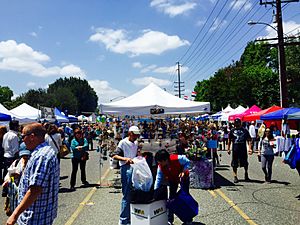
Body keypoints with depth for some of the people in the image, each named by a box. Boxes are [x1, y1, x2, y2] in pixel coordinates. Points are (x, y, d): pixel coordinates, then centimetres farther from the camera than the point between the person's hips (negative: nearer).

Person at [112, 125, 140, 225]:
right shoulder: (123, 142, -8)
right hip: (126, 169, -7)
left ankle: (132, 217, 30)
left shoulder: (136, 143, 14)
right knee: (127, 195, -4)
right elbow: (115, 156, -15)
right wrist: (125, 159, -29)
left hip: (134, 168, 7)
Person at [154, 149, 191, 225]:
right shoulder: (160, 167, -26)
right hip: (172, 179, 3)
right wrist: (155, 190, -29)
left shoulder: (177, 159, -39)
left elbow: (187, 162, -21)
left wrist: (183, 171, -34)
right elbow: (158, 179, -22)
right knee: (171, 197, 0)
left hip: (183, 177, -3)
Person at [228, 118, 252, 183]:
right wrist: (228, 149, 6)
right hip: (235, 149, 0)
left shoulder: (244, 130, 2)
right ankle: (235, 177, 15)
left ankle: (246, 175, 30)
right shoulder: (232, 131, 4)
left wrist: (249, 148, -9)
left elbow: (248, 140, 2)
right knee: (234, 164, 4)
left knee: (245, 163, 10)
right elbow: (229, 141, 10)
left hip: (243, 149, 0)